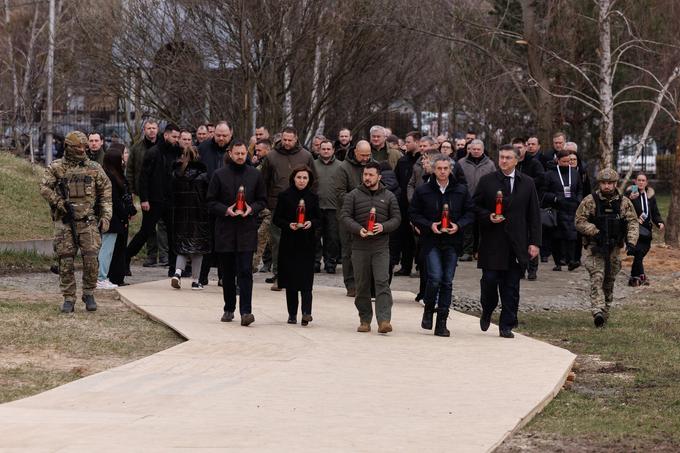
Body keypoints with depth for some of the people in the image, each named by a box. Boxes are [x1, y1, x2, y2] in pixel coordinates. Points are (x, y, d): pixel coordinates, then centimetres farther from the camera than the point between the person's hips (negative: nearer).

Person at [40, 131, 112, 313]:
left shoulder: (94, 168, 8)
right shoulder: (56, 168, 4)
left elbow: (106, 191, 11)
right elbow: (44, 187, -2)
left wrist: (106, 216, 4)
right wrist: (59, 202, -14)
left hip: (88, 221, 0)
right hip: (64, 222, 0)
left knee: (91, 258, -10)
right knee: (66, 260, 0)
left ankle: (89, 294, 8)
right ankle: (68, 298, 8)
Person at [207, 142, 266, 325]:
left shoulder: (255, 175, 7)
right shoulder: (219, 175, 3)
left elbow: (262, 200, 13)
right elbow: (211, 201, 4)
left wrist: (252, 209, -8)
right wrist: (226, 210, -13)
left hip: (247, 229, -1)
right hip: (225, 229, 1)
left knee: (245, 271, -10)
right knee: (228, 273, 9)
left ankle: (246, 311, -14)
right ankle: (229, 309, 20)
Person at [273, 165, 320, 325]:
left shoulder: (313, 197, 6)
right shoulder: (284, 196, 1)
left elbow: (319, 219, 10)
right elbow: (276, 219, 2)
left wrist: (311, 223, -12)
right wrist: (289, 225, -16)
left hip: (307, 243, 0)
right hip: (289, 243, 0)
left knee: (306, 279, -9)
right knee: (290, 278, 3)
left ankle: (306, 312, -17)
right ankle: (292, 313, 11)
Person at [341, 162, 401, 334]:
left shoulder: (389, 197, 8)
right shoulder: (353, 195, 6)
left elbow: (396, 218, 7)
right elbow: (345, 216, 0)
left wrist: (383, 226, -13)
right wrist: (358, 229, -17)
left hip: (381, 247, -1)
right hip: (359, 247, 1)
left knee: (382, 282, -12)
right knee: (362, 285, 6)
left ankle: (384, 320, -18)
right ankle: (365, 320, 15)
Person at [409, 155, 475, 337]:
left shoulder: (461, 190, 6)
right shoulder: (423, 191, 1)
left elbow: (470, 212, 10)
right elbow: (413, 213, 4)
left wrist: (458, 225, -8)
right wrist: (429, 225, -11)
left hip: (452, 241, 2)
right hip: (431, 241, -2)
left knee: (447, 281, 3)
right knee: (435, 277, -16)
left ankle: (442, 323, 9)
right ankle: (428, 310, 9)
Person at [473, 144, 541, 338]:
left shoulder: (527, 183, 8)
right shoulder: (486, 181, 4)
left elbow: (534, 215, 8)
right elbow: (475, 206, 8)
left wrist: (534, 242, 1)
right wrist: (488, 216, -12)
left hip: (517, 244, 1)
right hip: (492, 243, -1)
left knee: (511, 288, 2)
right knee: (490, 280, -6)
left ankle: (507, 326, 9)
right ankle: (487, 312, 22)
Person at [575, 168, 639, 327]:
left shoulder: (624, 203, 4)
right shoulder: (590, 201, -3)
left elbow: (632, 223, 1)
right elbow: (579, 221, -5)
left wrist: (631, 242, -14)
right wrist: (595, 232, -18)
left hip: (614, 249, 3)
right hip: (595, 248, -3)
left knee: (609, 282, 12)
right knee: (597, 278, -17)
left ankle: (605, 313, 25)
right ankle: (598, 312, -28)